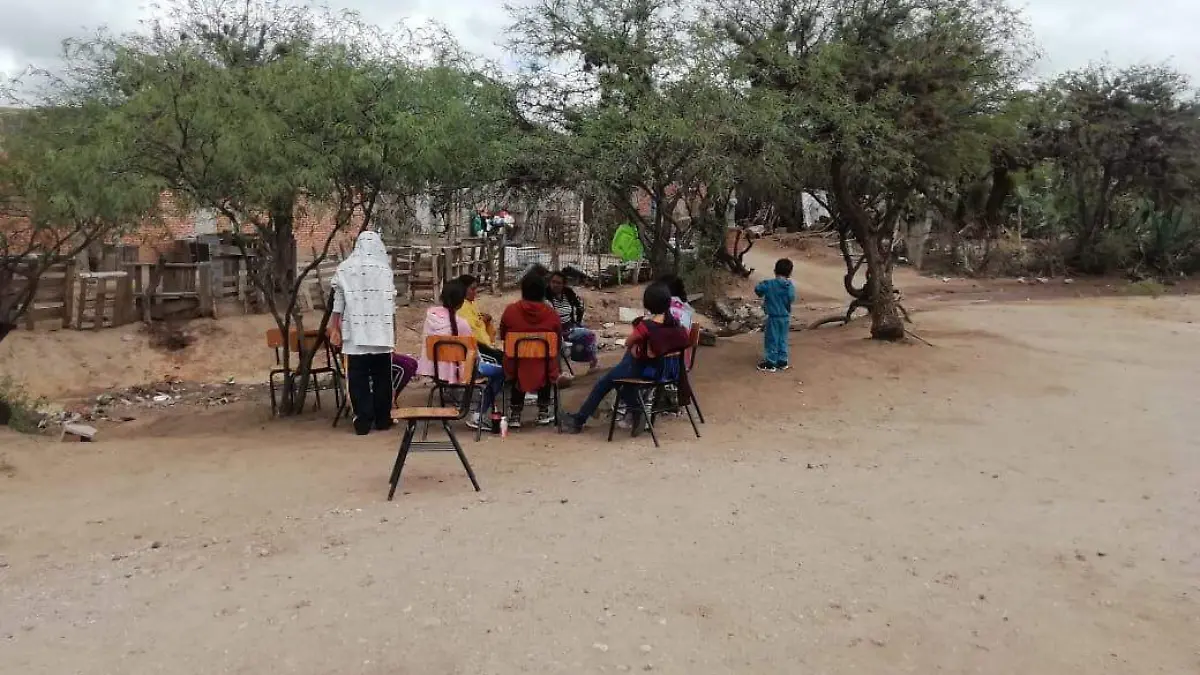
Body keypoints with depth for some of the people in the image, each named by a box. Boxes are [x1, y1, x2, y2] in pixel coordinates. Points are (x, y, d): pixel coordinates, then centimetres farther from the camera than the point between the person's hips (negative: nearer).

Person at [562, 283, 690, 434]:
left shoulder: (646, 325, -26)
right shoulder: (676, 325, -11)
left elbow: (628, 343, -10)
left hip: (642, 369, -6)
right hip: (666, 369, 6)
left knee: (604, 382, 14)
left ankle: (578, 420, 25)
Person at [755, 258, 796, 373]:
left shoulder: (769, 284, -14)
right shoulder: (790, 285, -5)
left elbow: (757, 289, -12)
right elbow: (792, 298, -11)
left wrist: (762, 294, 10)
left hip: (773, 317, -4)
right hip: (785, 317, 4)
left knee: (771, 340, 3)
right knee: (782, 340, 15)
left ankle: (770, 363, 6)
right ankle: (782, 362, 22)